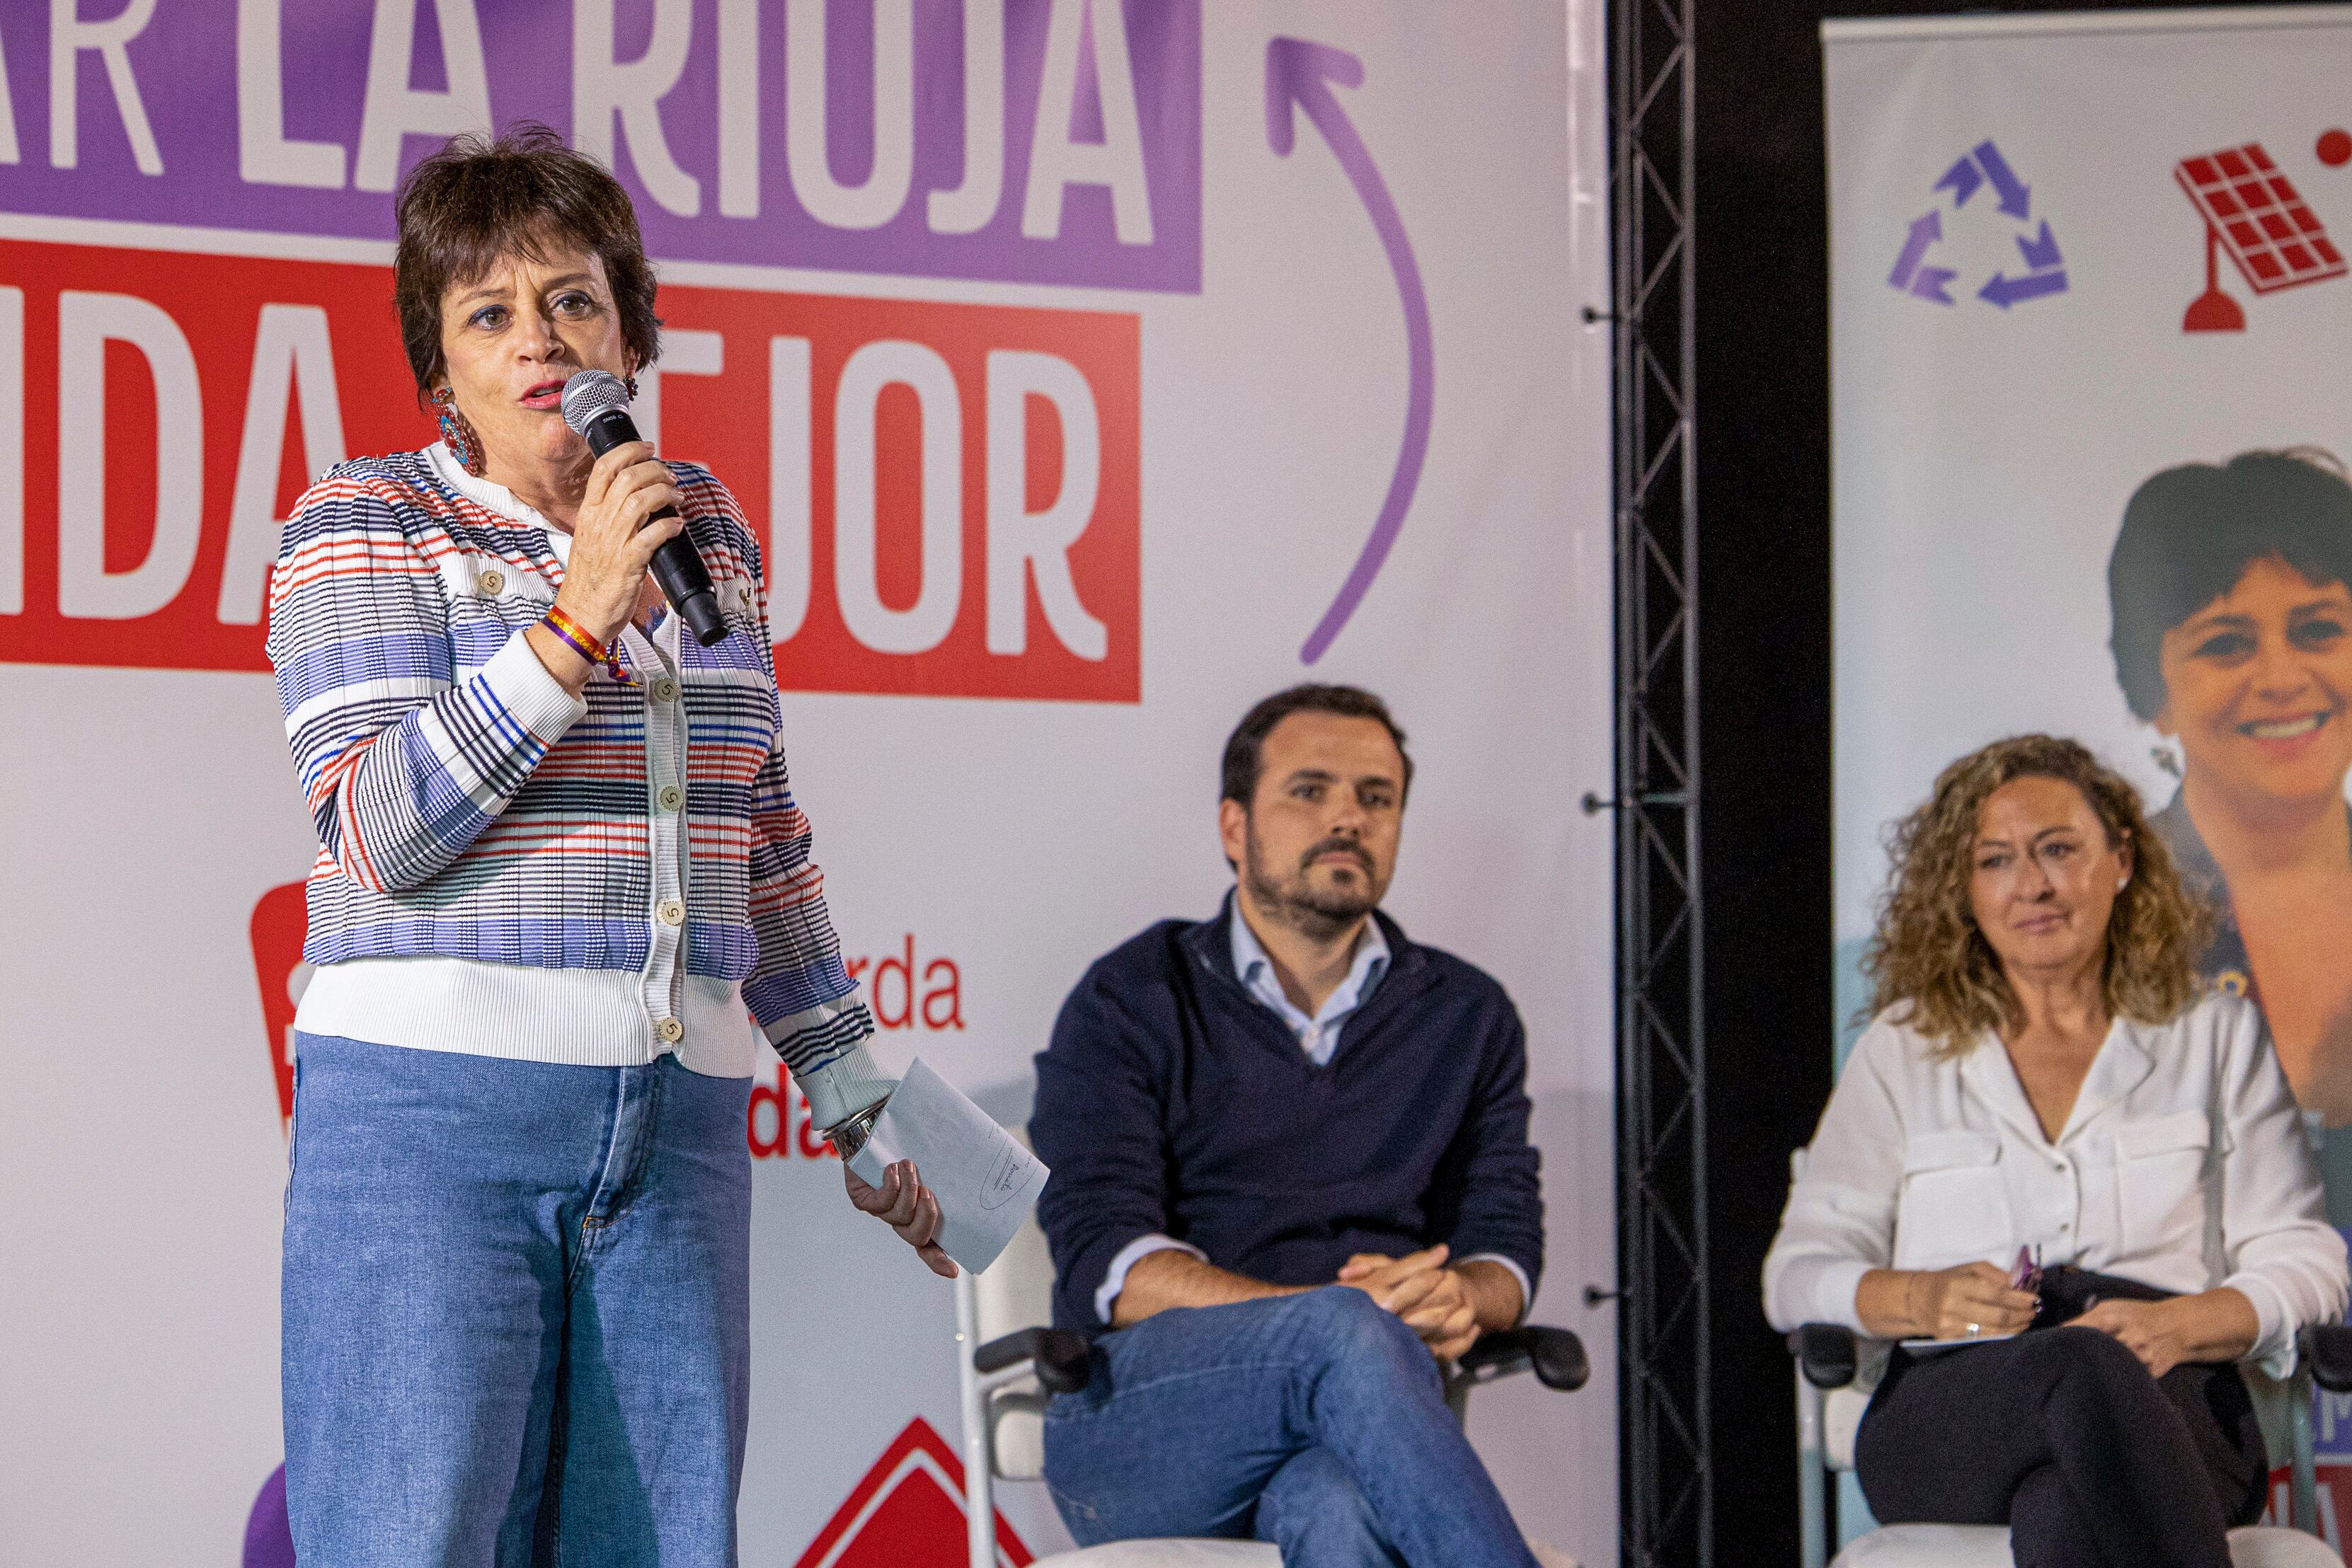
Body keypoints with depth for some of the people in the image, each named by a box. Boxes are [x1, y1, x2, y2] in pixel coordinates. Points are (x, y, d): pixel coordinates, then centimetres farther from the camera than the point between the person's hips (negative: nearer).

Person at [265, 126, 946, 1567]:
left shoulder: (707, 530, 15)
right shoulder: (368, 526, 1)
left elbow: (767, 844, 22)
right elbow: (380, 830, -11)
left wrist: (857, 1106, 23)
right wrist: (580, 614, -15)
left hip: (676, 1127, 5)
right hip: (432, 1115, -4)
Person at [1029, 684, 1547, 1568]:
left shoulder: (1467, 1019, 20)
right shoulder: (1131, 1005, 7)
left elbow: (1504, 1245, 15)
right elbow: (1105, 1262, -5)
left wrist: (1459, 1296, -12)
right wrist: (1329, 1311, -21)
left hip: (1343, 1417, 2)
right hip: (1134, 1424, -2)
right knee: (1348, 1333, -37)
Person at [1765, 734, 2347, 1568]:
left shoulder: (2215, 1036, 21)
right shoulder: (1903, 1052, 21)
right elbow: (1798, 1272, 16)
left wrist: (2181, 1325, -9)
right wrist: (1924, 1300, -8)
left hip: (2166, 1407, 0)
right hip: (1945, 1420, 0)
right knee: (2083, 1371, -41)